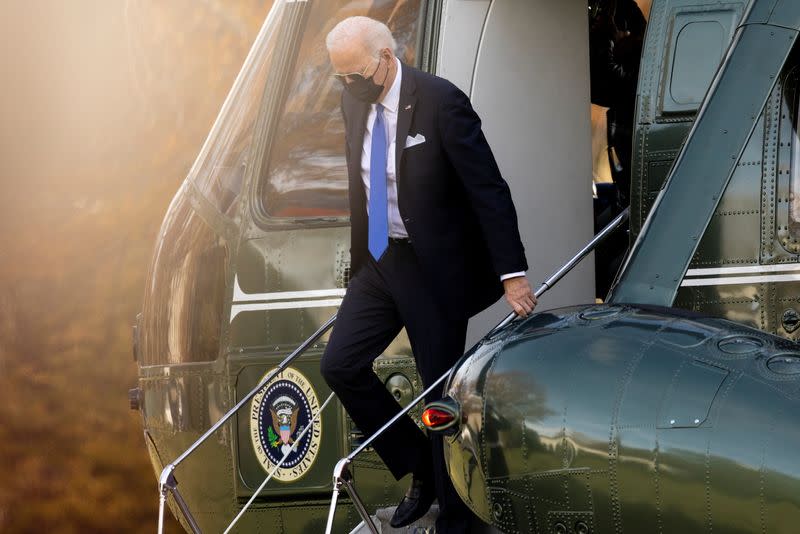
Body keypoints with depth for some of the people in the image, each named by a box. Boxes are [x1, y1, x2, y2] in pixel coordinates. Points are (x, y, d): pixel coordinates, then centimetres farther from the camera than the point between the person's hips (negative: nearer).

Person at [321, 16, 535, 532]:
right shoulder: (356, 102, 2)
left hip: (436, 267, -7)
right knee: (341, 364, 1)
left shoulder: (439, 101, -19)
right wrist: (359, 256, 19)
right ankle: (419, 470, 18)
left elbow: (489, 189, -19)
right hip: (380, 259, 7)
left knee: (442, 390, 1)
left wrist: (512, 274, -22)